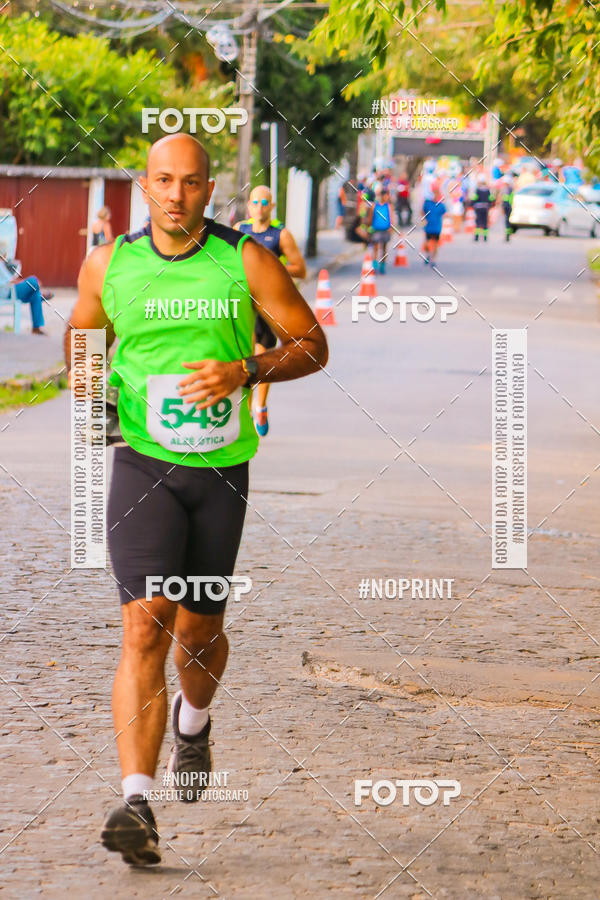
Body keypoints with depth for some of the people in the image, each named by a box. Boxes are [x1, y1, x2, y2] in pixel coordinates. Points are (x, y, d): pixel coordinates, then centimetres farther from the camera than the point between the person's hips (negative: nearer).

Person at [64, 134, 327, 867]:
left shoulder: (246, 262, -5)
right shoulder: (109, 266, -1)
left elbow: (312, 346, 0)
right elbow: (82, 337, 18)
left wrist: (244, 371, -18)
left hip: (221, 469, 1)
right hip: (143, 464, -1)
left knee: (198, 630, 14)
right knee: (145, 625, -16)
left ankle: (193, 722, 50)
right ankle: (136, 803, -23)